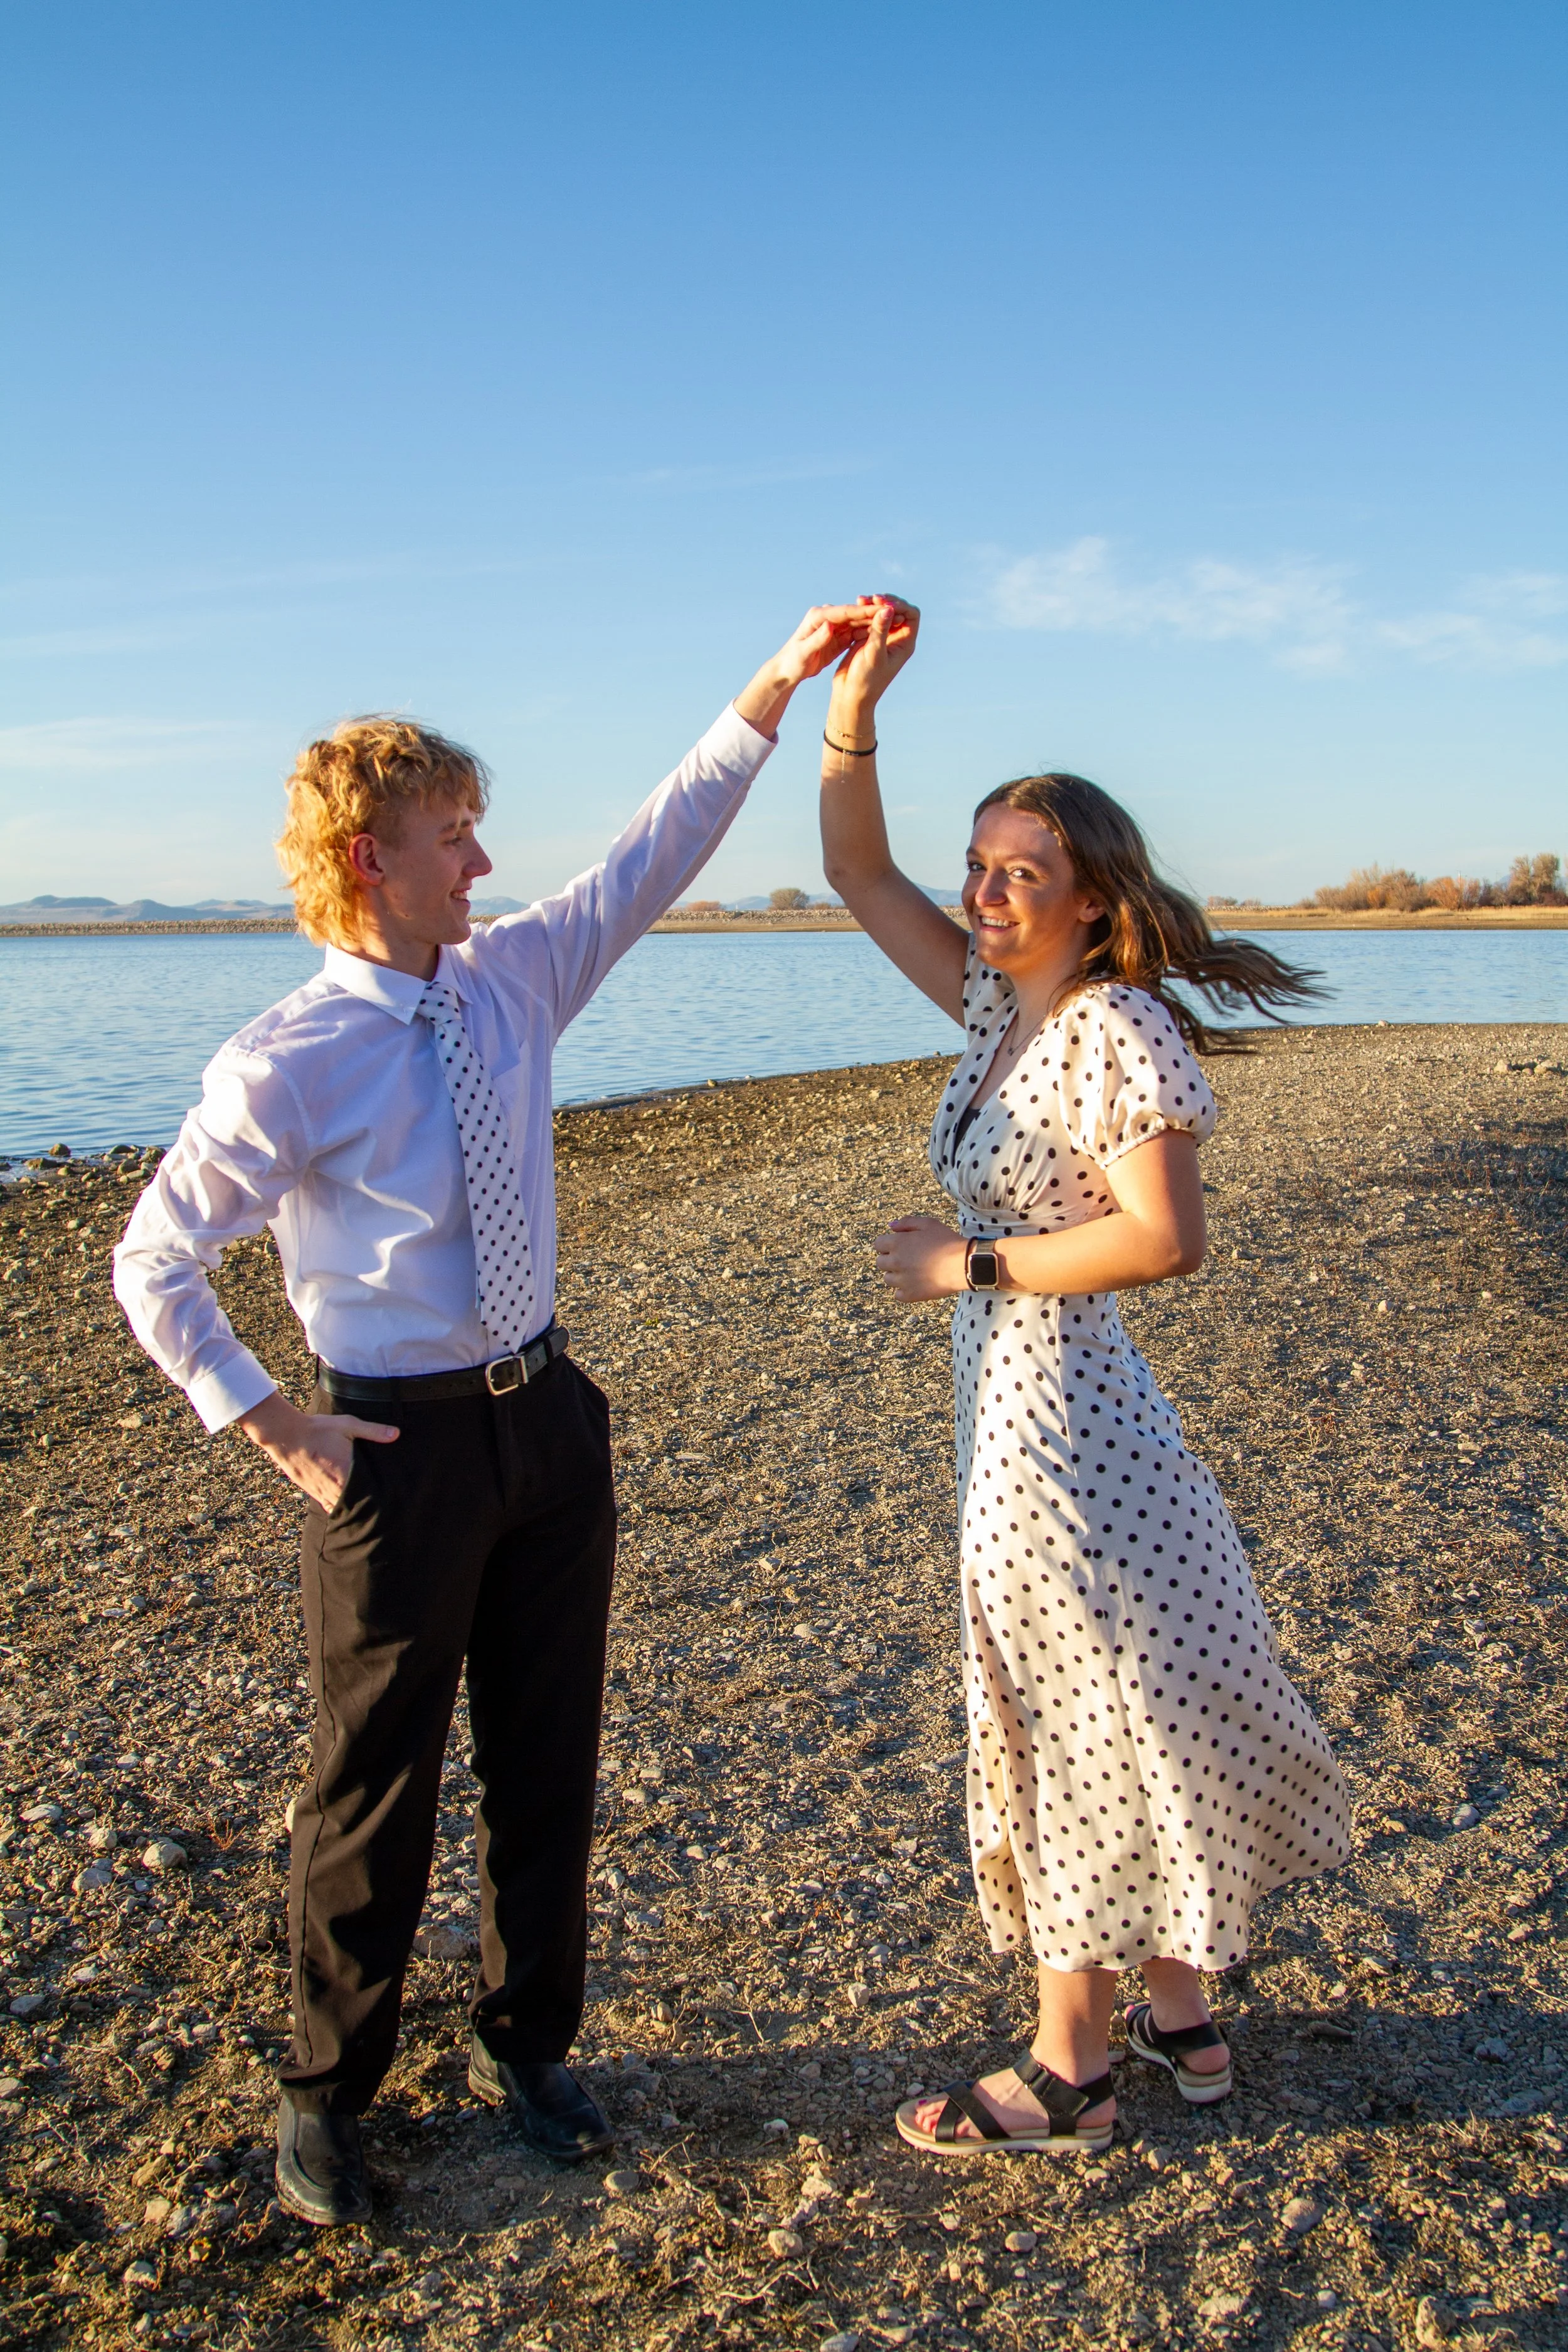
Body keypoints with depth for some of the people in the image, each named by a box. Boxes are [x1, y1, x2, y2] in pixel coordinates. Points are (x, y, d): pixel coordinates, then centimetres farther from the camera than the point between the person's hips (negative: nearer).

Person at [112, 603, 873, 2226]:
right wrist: (278, 1434, -8)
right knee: (375, 1783, 9)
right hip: (402, 1449, -5)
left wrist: (775, 689, -4)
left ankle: (522, 2042, 40)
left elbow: (656, 855, 1)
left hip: (547, 1418, 6)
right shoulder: (284, 1069, -17)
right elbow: (153, 1265, -8)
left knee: (547, 1757, 17)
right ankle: (323, 2093, 34)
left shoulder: (511, 981, -1)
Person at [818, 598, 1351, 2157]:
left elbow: (1163, 1239, -26)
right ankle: (1178, 2020, 36)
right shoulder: (1000, 1006, 8)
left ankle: (1067, 2072, 23)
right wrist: (852, 708, 0)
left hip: (1063, 1422, -9)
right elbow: (860, 875, 10)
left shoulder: (1121, 1029, -16)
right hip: (1011, 1411, 9)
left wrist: (972, 1263, -19)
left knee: (1082, 1739, 5)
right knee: (1101, 1735, 19)